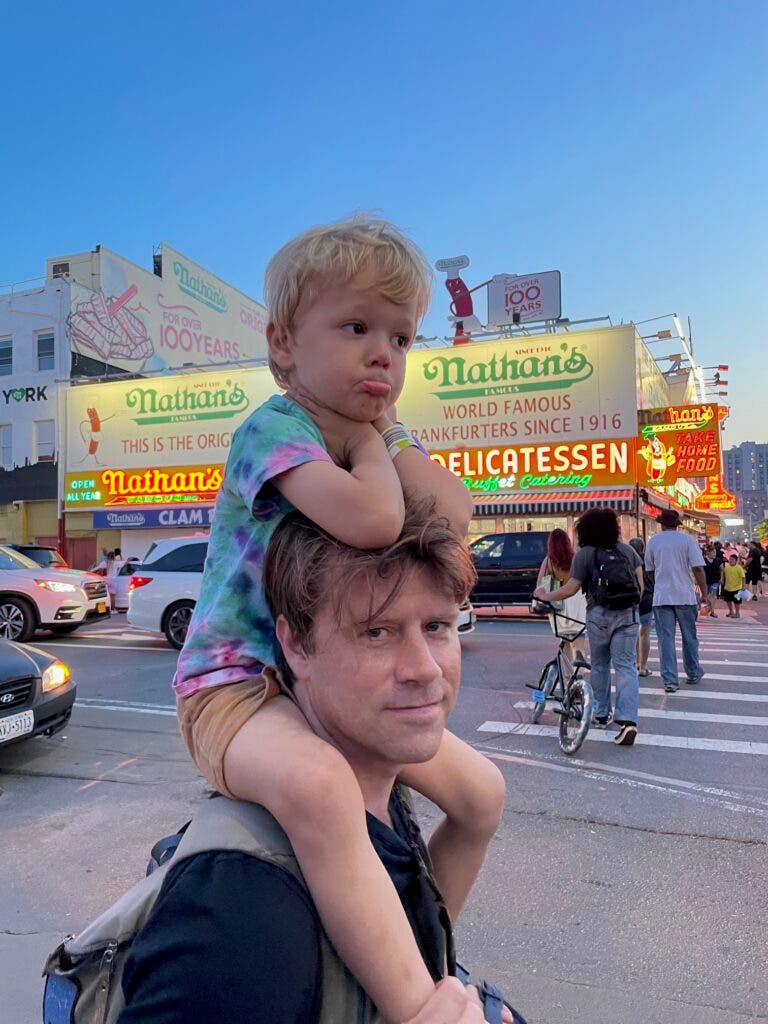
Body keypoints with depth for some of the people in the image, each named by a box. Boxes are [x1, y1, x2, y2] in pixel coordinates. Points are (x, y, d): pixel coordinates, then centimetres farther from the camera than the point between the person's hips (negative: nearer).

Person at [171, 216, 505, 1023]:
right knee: (316, 784, -42)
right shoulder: (275, 427, -18)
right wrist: (368, 444, -17)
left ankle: (415, 947, 33)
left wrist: (386, 434, -10)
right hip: (237, 684, -8)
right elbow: (372, 520, -37)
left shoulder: (383, 433, 8)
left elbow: (456, 516, -8)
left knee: (482, 793, 10)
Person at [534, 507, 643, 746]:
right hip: (628, 615, 2)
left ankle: (602, 715, 25)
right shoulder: (627, 550, 9)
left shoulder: (583, 554, -2)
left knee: (599, 665, 15)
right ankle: (628, 720, -11)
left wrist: (545, 596, 9)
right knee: (625, 666, 1)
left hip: (599, 615, -2)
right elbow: (640, 583, 9)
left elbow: (570, 589, -5)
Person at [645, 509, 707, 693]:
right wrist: (705, 594, -4)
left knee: (666, 639, 2)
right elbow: (698, 569, -9)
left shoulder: (653, 541, 4)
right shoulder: (687, 539, -3)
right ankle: (693, 674, 28)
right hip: (685, 596, -1)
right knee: (689, 637, 15)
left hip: (661, 597, 1)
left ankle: (669, 680, 1)